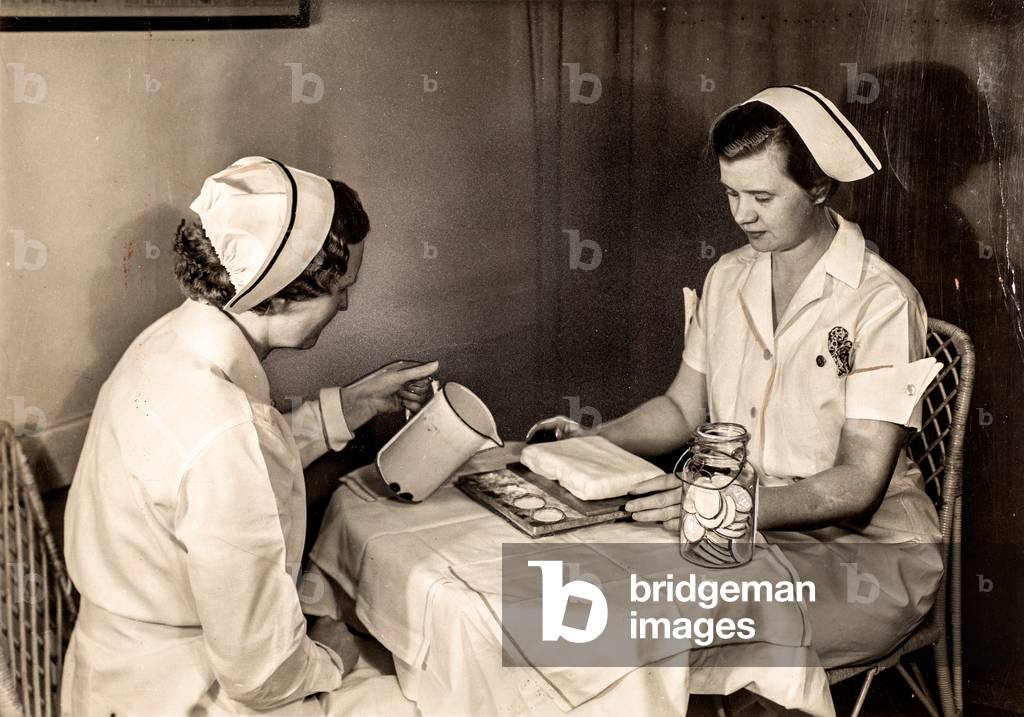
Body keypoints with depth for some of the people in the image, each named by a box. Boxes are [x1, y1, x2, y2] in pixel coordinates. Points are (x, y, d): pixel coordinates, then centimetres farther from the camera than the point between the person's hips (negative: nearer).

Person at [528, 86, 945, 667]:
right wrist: (591, 442, -3)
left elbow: (858, 484, -20)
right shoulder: (728, 278, 6)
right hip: (751, 532, 6)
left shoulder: (881, 302, -16)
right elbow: (683, 407, 15)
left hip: (868, 552, -6)